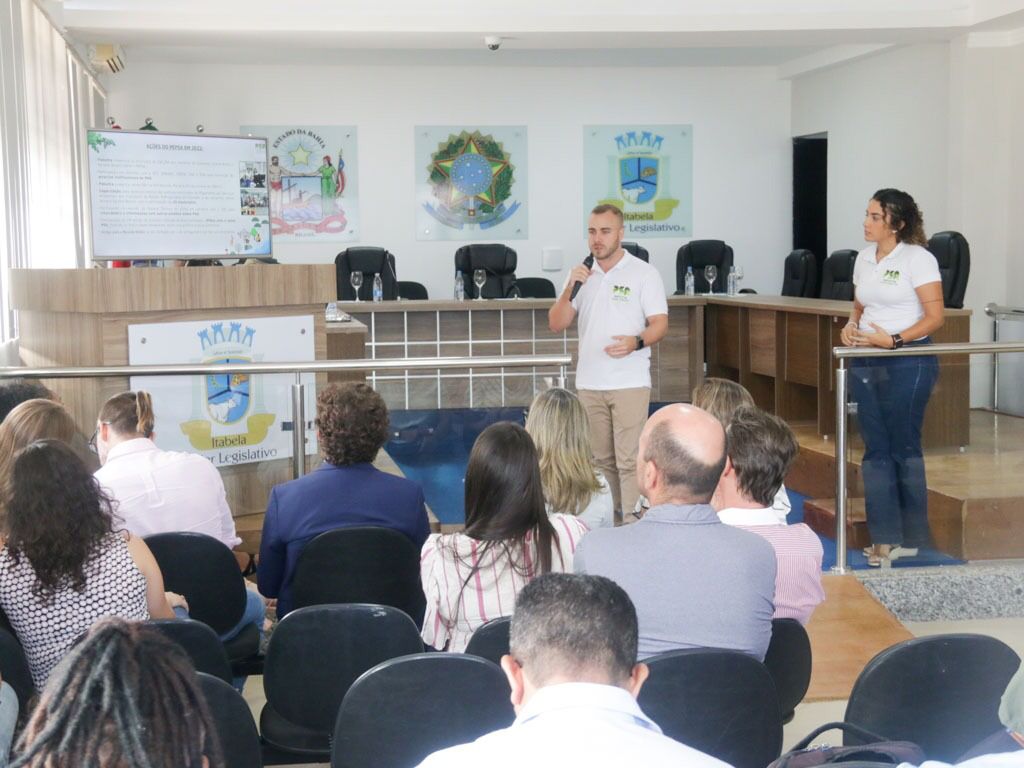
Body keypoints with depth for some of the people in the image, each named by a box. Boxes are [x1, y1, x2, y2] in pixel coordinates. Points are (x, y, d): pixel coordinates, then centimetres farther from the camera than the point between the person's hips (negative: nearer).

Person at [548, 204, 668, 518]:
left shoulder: (644, 273, -1)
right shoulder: (582, 274, 11)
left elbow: (660, 324, -6)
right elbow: (556, 325, 7)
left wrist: (637, 342, -27)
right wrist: (569, 288, -9)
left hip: (630, 383, -4)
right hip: (589, 383, 4)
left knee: (629, 460, -8)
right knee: (600, 459, 10)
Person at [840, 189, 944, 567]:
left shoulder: (918, 259, -8)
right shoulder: (864, 259, 10)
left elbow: (934, 317, -11)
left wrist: (893, 340, -21)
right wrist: (851, 326, 0)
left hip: (908, 361, -6)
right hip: (866, 362, 6)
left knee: (904, 448, 1)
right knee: (875, 450, 5)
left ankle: (910, 538, 13)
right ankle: (884, 537, 12)